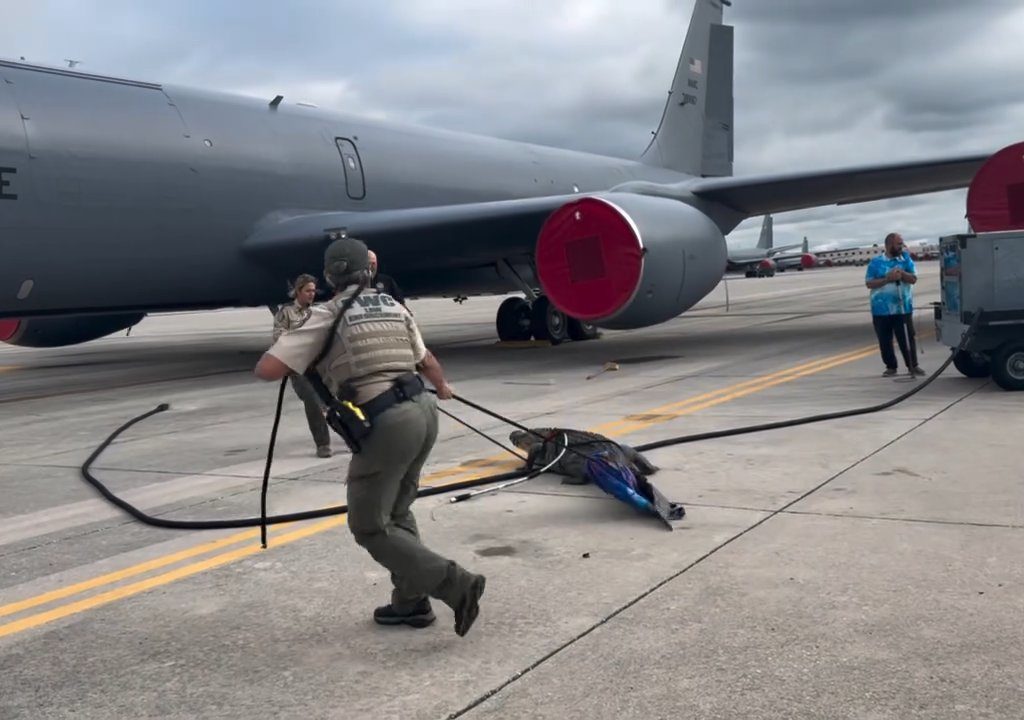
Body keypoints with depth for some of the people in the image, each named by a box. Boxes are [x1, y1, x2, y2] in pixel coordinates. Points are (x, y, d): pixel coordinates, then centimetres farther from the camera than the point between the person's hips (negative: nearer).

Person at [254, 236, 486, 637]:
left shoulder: (327, 316, -2)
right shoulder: (394, 307, 16)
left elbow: (267, 370, -8)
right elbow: (426, 359, 32)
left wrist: (285, 342, 15)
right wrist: (442, 387, 54)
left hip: (386, 423, -7)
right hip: (423, 410, 7)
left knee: (370, 527, 3)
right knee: (396, 512, 22)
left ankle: (455, 584, -6)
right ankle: (411, 602, 25)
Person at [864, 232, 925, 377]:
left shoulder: (906, 258, 7)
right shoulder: (876, 262, 1)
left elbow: (913, 278, 1)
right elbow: (869, 283, -4)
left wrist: (902, 274, -17)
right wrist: (887, 279, -15)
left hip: (903, 307, 1)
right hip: (881, 309, -1)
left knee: (907, 337, 1)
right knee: (885, 340, 5)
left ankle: (913, 365, 12)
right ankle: (891, 367, 17)